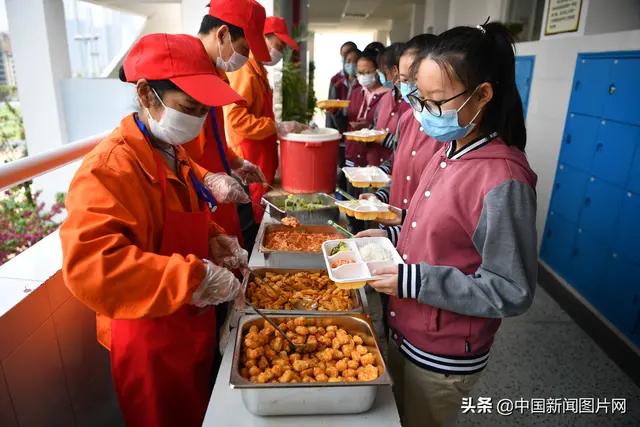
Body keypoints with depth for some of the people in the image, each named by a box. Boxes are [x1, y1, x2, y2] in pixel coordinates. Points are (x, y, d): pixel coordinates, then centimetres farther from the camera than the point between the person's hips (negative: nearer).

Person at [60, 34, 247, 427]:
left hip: (193, 321, 8)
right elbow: (88, 263, -36)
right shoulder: (110, 167, -26)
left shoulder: (174, 155, 4)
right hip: (150, 339, -8)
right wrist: (195, 276, -36)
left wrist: (215, 241, -4)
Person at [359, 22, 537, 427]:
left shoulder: (502, 180, -27)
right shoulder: (450, 151, -1)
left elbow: (512, 292, -23)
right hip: (405, 333, 8)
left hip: (443, 358, -7)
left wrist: (413, 281, -28)